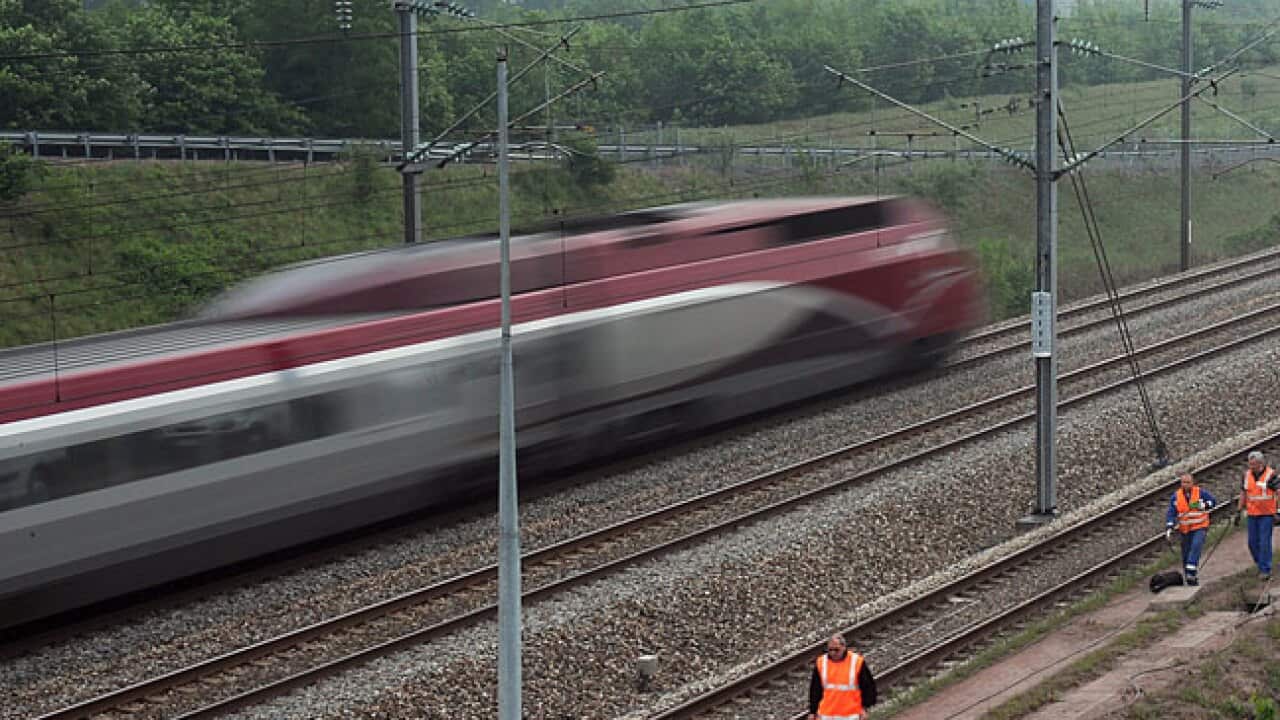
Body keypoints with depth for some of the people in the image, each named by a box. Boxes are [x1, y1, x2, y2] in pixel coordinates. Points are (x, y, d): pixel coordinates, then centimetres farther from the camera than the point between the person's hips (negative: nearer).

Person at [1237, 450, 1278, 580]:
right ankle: (1260, 564, 26)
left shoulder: (1271, 474, -11)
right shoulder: (1247, 475, 5)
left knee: (1265, 542, -7)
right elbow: (1243, 494, 14)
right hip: (1252, 514, 5)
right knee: (1253, 542, 8)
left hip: (1267, 514, -5)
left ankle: (1265, 570, -2)